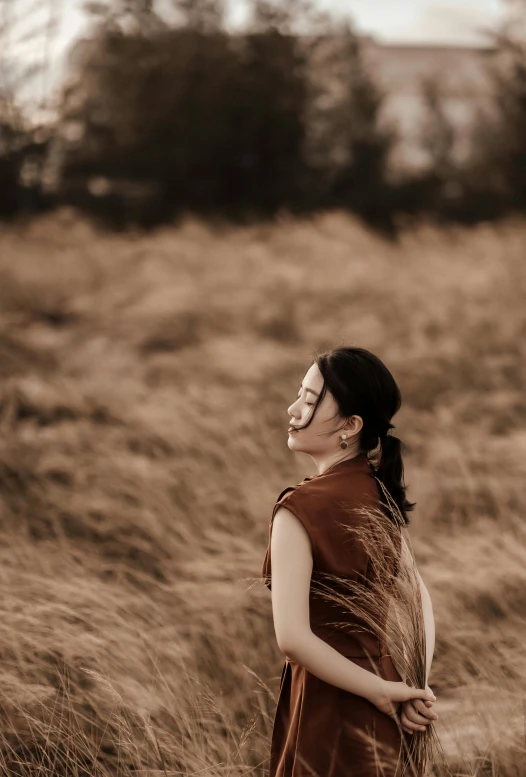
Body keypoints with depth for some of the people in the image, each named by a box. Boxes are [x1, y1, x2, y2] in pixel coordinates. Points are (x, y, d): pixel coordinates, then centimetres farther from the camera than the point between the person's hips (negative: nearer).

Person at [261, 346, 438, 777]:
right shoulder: (379, 494, 2)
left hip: (331, 712, -7)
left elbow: (294, 637, -25)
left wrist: (381, 691, -17)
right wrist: (416, 686, -2)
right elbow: (420, 599, 7)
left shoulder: (300, 508, -21)